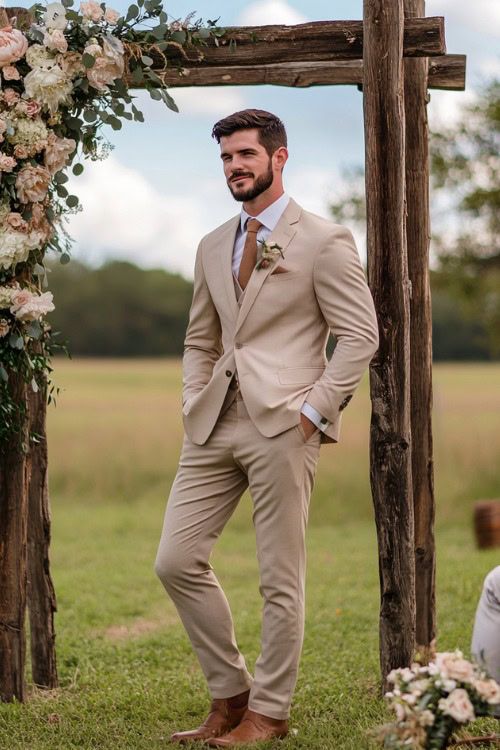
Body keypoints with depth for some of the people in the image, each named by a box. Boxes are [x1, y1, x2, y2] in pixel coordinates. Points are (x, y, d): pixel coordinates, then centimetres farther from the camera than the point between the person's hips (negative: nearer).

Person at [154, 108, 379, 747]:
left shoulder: (323, 241, -2)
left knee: (280, 579, 0)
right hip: (215, 427, 7)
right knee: (177, 561, 2)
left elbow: (360, 334, -6)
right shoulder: (213, 247, 17)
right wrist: (193, 406, 10)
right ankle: (228, 696, 16)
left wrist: (314, 411, -12)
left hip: (282, 425, -6)